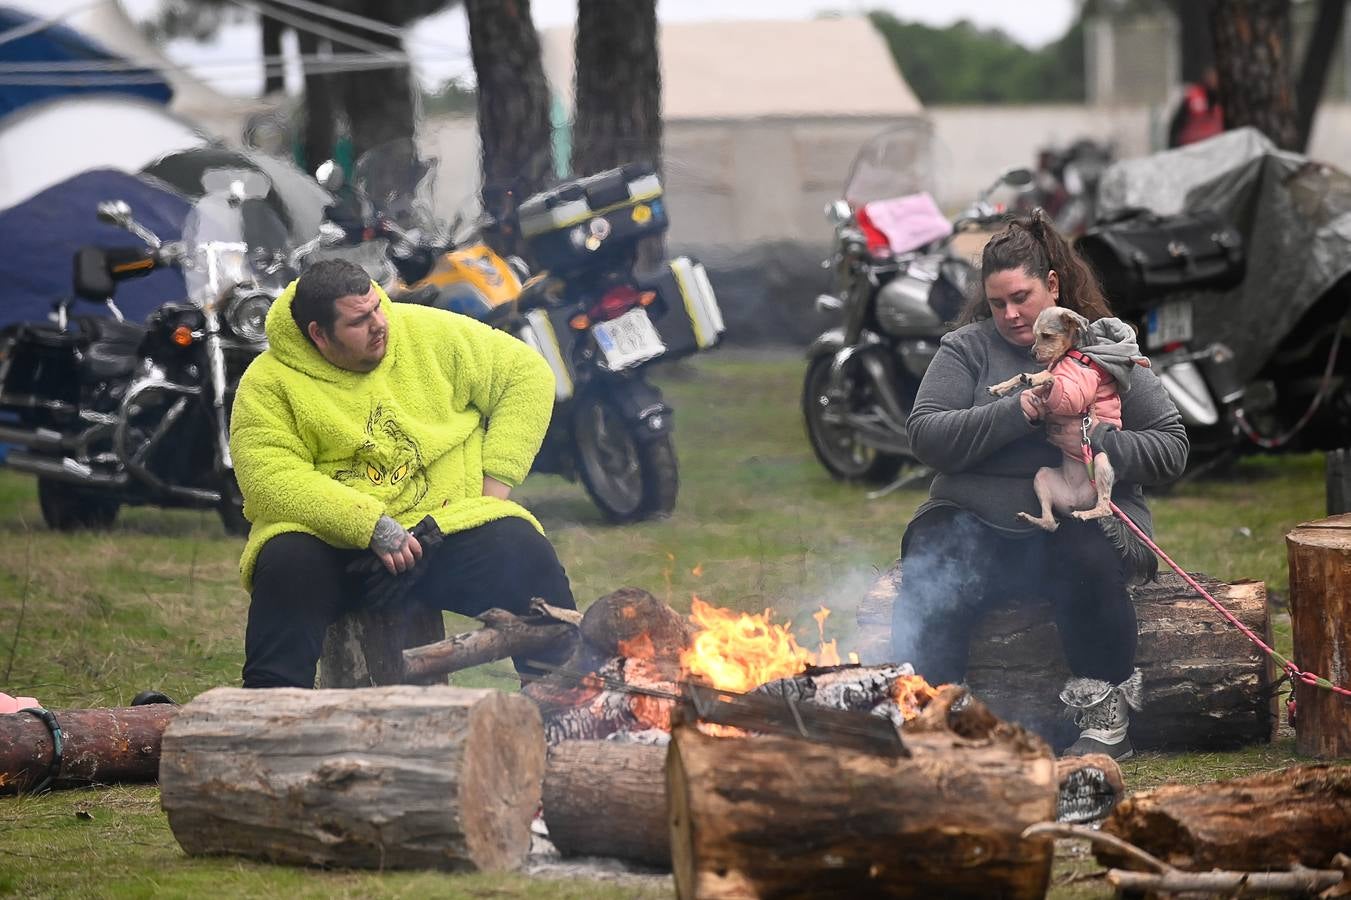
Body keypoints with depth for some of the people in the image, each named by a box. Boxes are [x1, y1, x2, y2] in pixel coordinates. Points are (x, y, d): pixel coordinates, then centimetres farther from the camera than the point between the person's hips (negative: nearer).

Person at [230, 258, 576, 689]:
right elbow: (270, 480, -16)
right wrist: (372, 526, -26)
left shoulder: (429, 334, 4)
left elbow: (527, 375, 9)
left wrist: (496, 483, -1)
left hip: (447, 521, 2)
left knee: (525, 555, -24)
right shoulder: (269, 384, -4)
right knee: (287, 567, -33)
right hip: (335, 547, -2)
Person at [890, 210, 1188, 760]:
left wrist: (1094, 442, -14)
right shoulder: (968, 348, 9)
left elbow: (1171, 448, 3)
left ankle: (1107, 719, -20)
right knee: (930, 563, -31)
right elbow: (925, 435, -6)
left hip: (1081, 516, -1)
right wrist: (1016, 414, -17)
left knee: (1088, 557, -35)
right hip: (979, 524, 1)